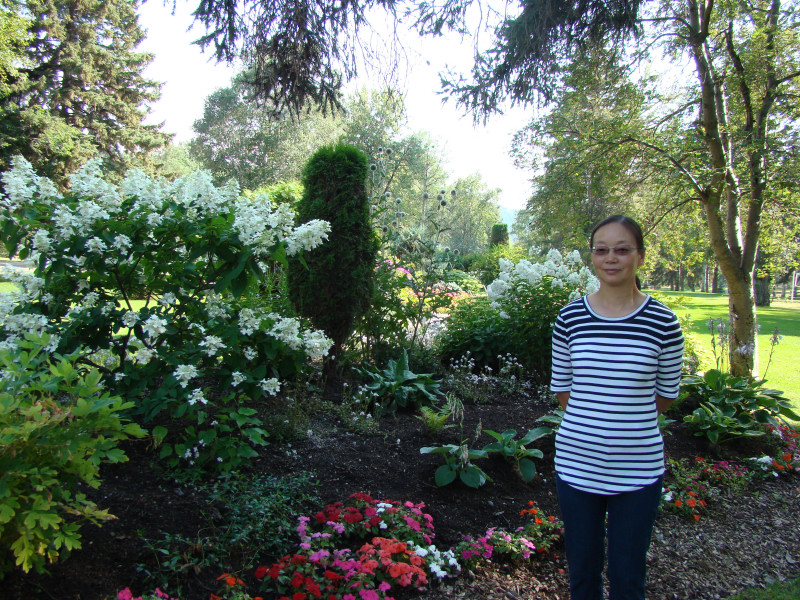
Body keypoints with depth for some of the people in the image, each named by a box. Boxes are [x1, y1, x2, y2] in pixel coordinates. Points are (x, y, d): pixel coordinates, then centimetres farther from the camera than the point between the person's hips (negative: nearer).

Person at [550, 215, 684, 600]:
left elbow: (665, 395, 4)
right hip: (576, 464, 1)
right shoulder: (570, 318, -4)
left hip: (638, 469, -1)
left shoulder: (662, 322, -7)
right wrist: (592, 423, 1)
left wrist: (626, 421, 3)